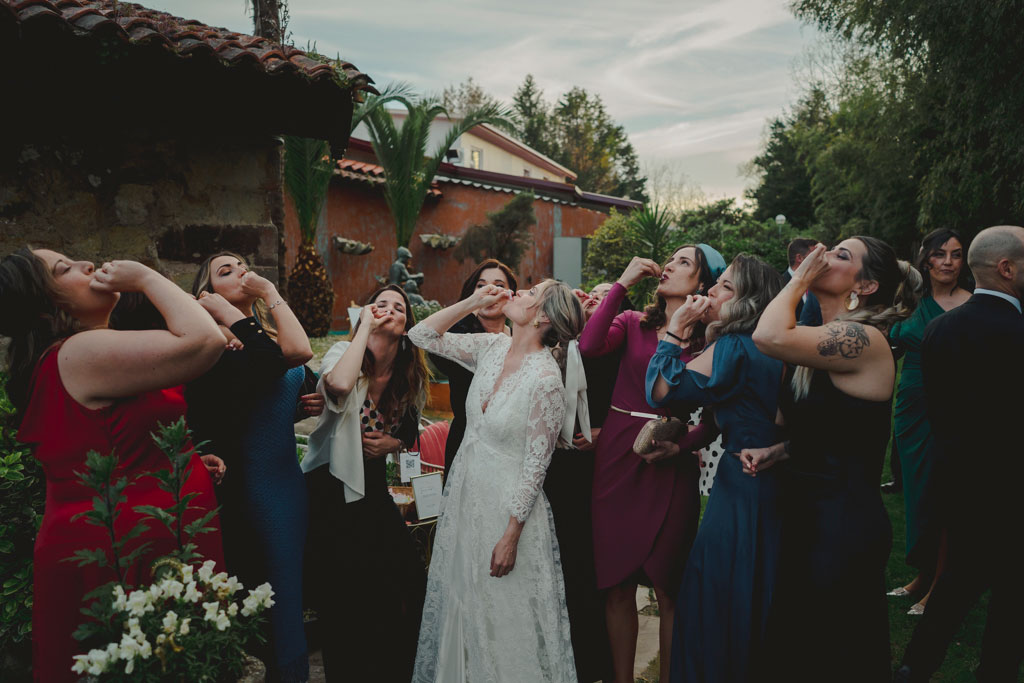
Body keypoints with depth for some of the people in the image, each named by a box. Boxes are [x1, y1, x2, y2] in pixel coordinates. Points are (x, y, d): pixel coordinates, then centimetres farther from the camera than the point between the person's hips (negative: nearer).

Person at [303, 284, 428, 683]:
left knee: (408, 584, 5)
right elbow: (338, 386, -38)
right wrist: (365, 326, -27)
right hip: (330, 489, -5)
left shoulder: (411, 376, 2)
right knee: (345, 601, -1)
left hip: (373, 486, 5)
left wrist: (392, 443, -7)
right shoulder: (345, 352, -12)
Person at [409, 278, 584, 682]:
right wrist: (472, 302, -3)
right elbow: (423, 335, 7)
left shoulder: (545, 380, -21)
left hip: (508, 507, -7)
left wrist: (511, 536, -17)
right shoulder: (492, 349, -1)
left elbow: (535, 466, -18)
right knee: (461, 609, 20)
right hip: (465, 496, 7)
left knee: (504, 621, 8)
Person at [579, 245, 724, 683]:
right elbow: (589, 346, -13)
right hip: (617, 460, 2)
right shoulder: (634, 323, 6)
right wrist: (623, 283, -9)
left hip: (670, 468, -2)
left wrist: (682, 443, -18)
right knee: (617, 585, 9)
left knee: (667, 588, 5)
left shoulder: (708, 338, 0)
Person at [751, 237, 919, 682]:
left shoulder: (866, 340, -19)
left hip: (843, 526, -9)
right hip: (805, 516, 9)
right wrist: (777, 451, 2)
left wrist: (798, 279, -17)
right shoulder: (821, 342, 9)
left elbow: (770, 337, -34)